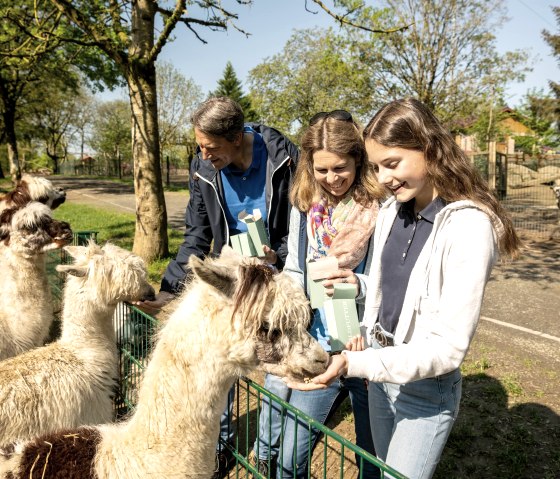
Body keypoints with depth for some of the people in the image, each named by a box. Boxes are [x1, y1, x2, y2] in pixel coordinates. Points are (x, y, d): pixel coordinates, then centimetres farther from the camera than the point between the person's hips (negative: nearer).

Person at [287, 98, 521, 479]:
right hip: (382, 366, 7)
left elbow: (449, 346, -25)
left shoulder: (469, 225, -23)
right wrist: (366, 338, 0)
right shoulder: (391, 211, -1)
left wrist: (355, 364, -32)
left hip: (427, 385, -6)